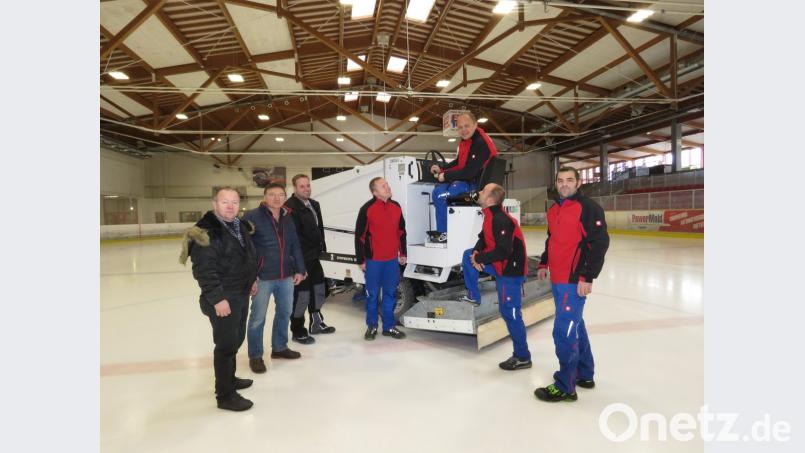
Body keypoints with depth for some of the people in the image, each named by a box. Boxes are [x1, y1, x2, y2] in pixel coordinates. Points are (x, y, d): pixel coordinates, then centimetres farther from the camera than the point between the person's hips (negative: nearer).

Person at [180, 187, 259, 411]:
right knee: (226, 344, 0)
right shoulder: (206, 232, -19)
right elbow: (204, 270, -24)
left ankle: (229, 378, 41)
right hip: (223, 298, -9)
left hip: (241, 294, 9)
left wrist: (252, 279, 20)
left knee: (236, 338, 21)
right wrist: (217, 298, -25)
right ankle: (225, 395, 14)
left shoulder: (241, 227, 9)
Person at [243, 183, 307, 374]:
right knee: (258, 317, 6)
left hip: (286, 276, 6)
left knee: (284, 313, 18)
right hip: (263, 277, -6)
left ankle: (280, 347, 37)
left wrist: (299, 270, 8)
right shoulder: (252, 217, -10)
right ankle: (255, 356, 23)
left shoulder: (287, 218, 8)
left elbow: (295, 246, 11)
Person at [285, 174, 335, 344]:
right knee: (301, 294, -2)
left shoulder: (314, 204, 14)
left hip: (314, 256, 10)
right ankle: (298, 332, 13)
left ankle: (316, 323, 37)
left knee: (318, 290, 20)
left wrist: (322, 246, 13)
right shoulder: (290, 207, -17)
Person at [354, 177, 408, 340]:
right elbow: (360, 236, -8)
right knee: (372, 294, 7)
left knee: (390, 294, 11)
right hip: (373, 260, -4)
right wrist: (361, 260, -8)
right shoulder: (367, 209, -10)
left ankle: (389, 326, 23)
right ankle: (372, 326, 22)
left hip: (392, 259, 4)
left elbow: (401, 232, 15)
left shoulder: (396, 206, 6)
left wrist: (402, 253, 13)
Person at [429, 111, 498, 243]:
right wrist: (441, 168, 8)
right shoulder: (465, 141, 9)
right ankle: (442, 229, 11)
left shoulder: (481, 143, -21)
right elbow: (458, 162, 23)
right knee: (437, 191, 6)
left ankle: (444, 233, -3)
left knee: (441, 196, -18)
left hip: (476, 184, -10)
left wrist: (446, 176, -15)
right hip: (465, 179, 10)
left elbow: (469, 172, -24)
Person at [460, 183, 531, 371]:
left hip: (511, 270, -9)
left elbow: (503, 251, -27)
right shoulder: (490, 216, 7)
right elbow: (484, 238, 16)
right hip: (499, 265, 9)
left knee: (510, 313, -3)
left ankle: (522, 357, 11)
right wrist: (476, 253, -4)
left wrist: (479, 259, -16)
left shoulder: (501, 220, -23)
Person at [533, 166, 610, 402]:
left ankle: (565, 387, 5)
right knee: (574, 324, 18)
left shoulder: (588, 207, -11)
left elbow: (600, 243, -16)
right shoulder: (553, 210, 13)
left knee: (564, 330, -8)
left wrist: (587, 277, -19)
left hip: (575, 280, -8)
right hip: (557, 279, 9)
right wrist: (544, 264, 20)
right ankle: (584, 374, 34)